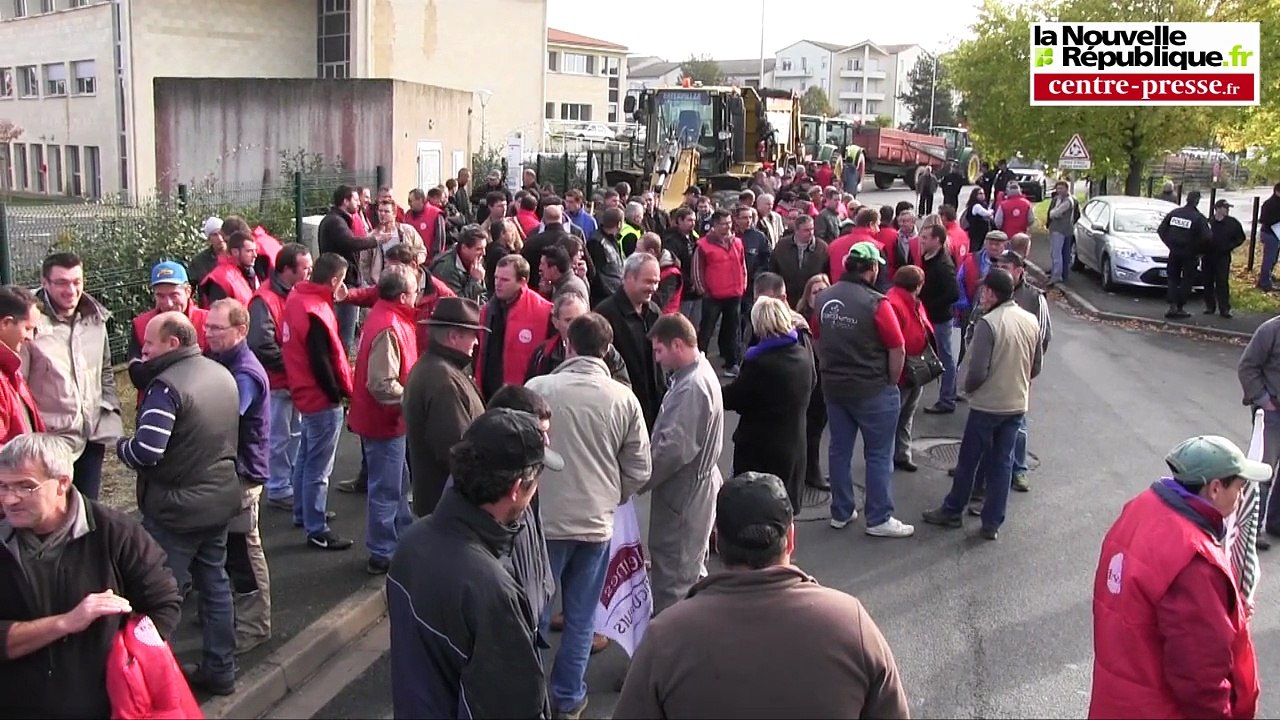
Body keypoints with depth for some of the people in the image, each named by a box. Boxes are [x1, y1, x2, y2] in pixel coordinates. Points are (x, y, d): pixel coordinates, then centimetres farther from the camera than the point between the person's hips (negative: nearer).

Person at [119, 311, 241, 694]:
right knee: (215, 581, 17)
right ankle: (220, 670, 27)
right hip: (220, 499, 8)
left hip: (176, 508, -8)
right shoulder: (223, 374, 4)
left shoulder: (166, 385, -21)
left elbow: (146, 452, -28)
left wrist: (120, 445, -4)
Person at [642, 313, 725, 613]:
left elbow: (674, 448, -28)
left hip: (683, 490, -10)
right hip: (691, 486, 10)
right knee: (691, 567, 23)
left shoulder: (691, 388, -25)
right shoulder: (698, 372, 8)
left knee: (674, 574, 1)